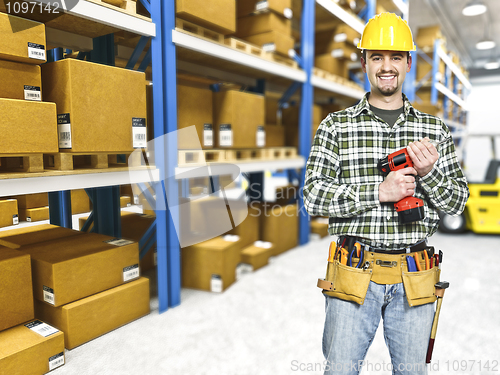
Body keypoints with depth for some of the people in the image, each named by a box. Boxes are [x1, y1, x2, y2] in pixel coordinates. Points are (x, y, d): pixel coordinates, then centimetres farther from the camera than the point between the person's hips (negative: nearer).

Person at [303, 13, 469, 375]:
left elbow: (458, 201, 8)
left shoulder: (434, 129, 7)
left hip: (414, 280, 3)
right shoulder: (336, 125, -1)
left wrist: (429, 173, -13)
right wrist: (379, 192, -19)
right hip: (355, 274, -2)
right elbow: (313, 195, -9)